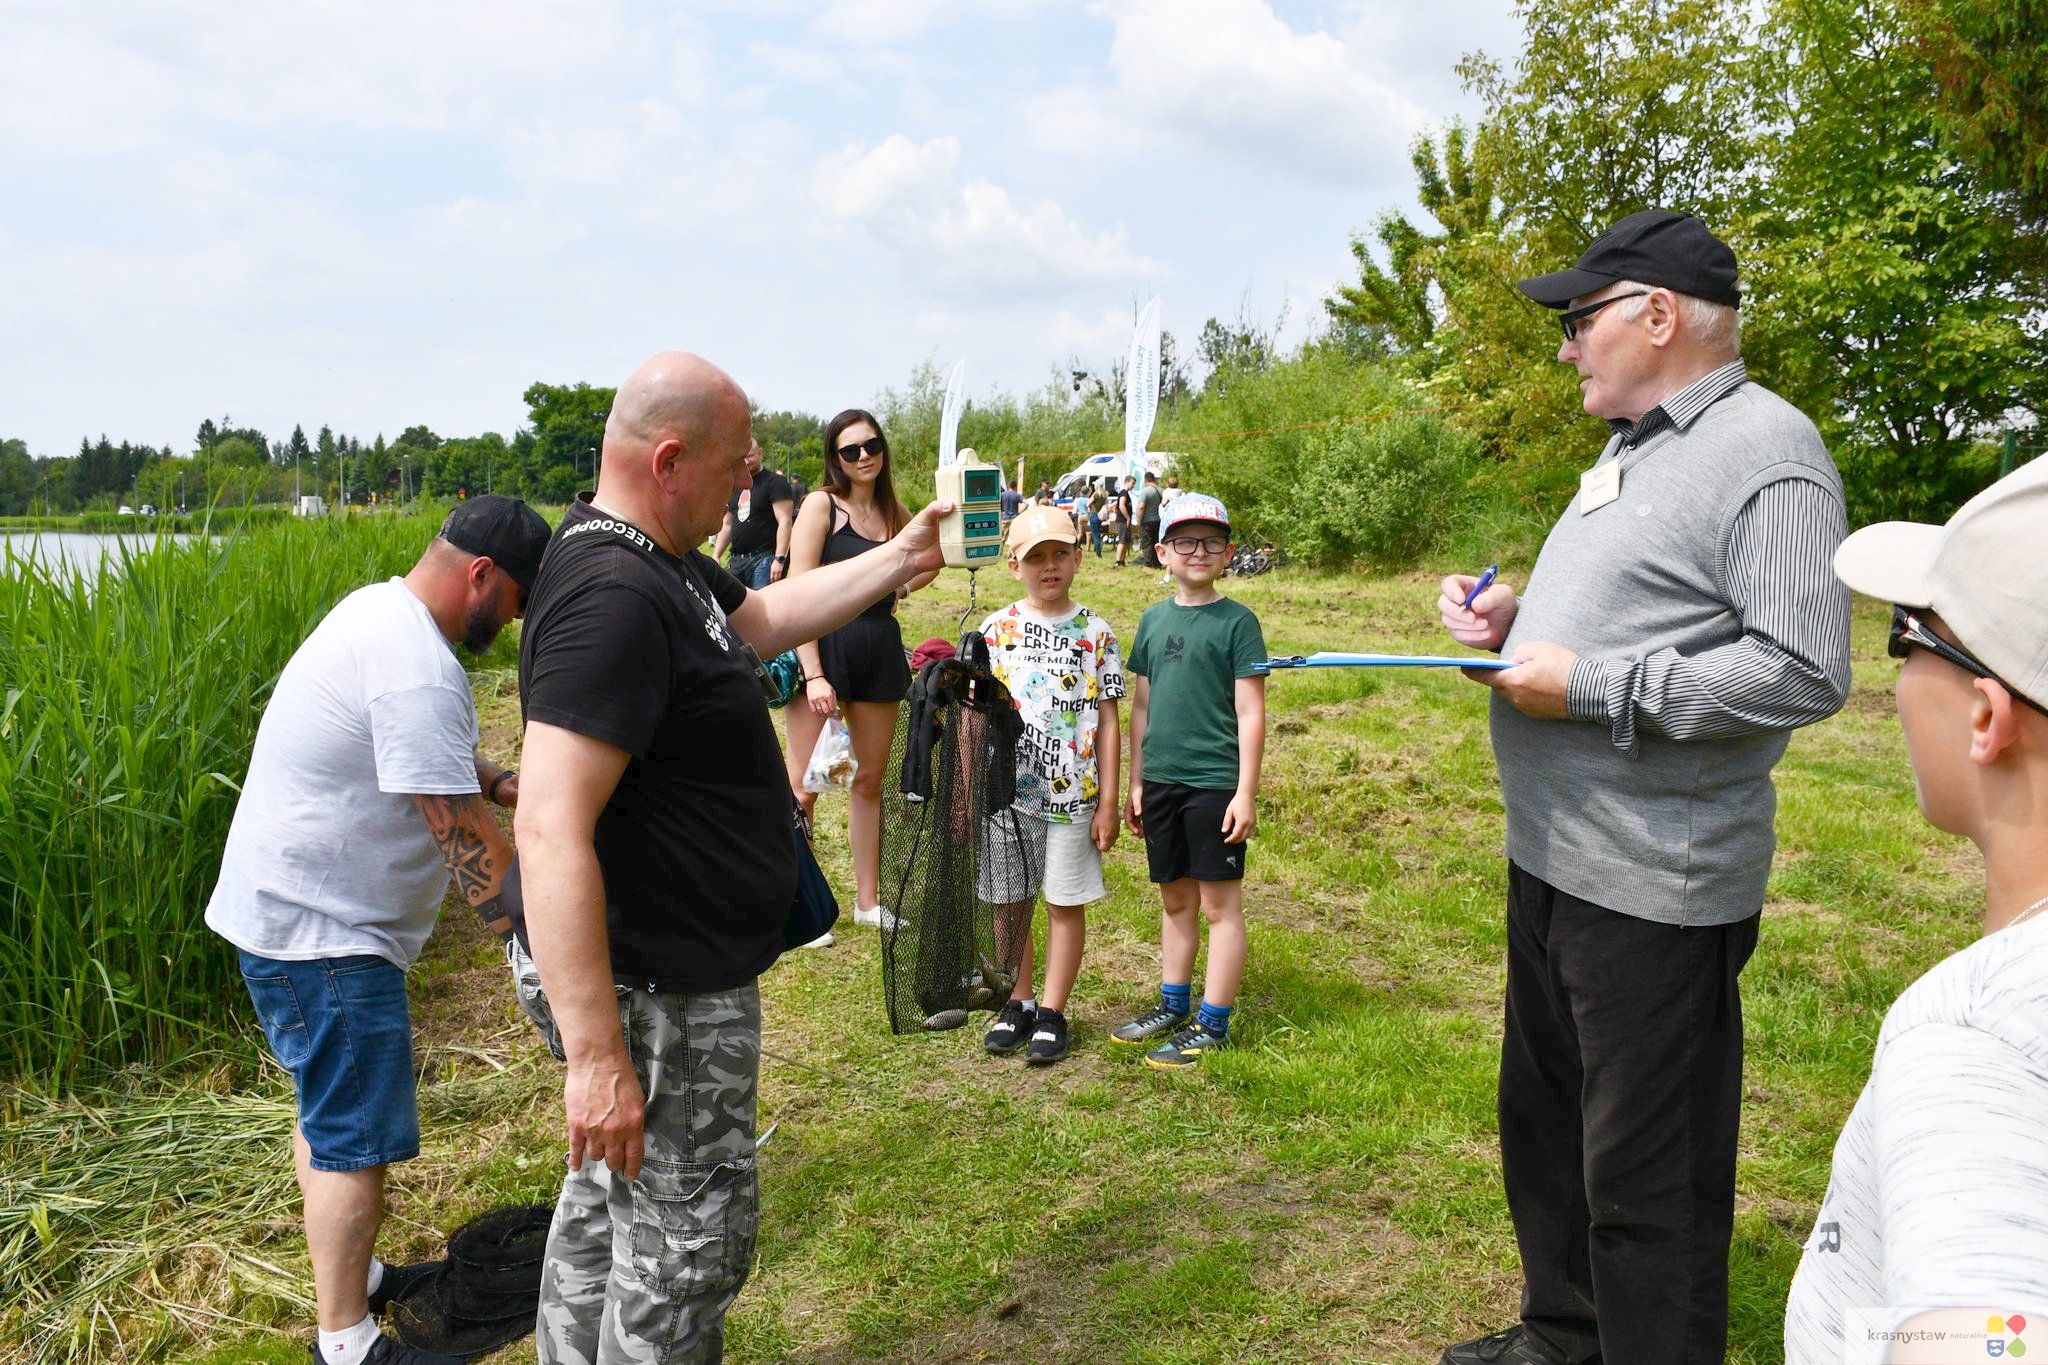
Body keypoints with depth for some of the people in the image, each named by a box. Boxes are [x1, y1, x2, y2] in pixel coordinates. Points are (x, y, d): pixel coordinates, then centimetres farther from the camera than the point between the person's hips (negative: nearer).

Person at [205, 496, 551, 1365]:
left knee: (328, 1107, 22)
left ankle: (350, 1275, 38)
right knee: (355, 1139, -1)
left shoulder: (380, 609, 6)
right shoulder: (418, 670, -27)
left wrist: (499, 780, 4)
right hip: (320, 933, -11)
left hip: (293, 908, 11)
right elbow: (468, 845, -25)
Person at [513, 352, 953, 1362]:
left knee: (606, 1205, 26)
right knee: (689, 1242, 6)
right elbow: (550, 832, -33)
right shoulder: (613, 596, -27)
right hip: (657, 992, -11)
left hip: (678, 971, 11)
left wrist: (898, 561, 24)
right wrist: (596, 1055, -32)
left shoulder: (660, 561, 6)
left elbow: (764, 618, 26)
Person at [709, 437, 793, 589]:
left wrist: (780, 559, -22)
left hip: (764, 559, -7)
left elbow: (784, 521, -13)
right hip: (736, 560, 8)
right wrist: (716, 555, 15)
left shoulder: (775, 482, -5)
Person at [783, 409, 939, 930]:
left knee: (870, 780, 14)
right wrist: (813, 675, -20)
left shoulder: (894, 512, 8)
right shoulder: (821, 504, -8)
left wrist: (900, 589, 4)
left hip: (879, 652, 6)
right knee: (804, 787, -3)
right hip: (824, 648, -6)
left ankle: (868, 900, 27)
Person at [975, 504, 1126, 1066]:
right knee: (1009, 903, 11)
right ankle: (1018, 1003, 28)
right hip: (1006, 790, 1)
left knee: (1066, 904, 6)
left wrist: (1108, 802, -1)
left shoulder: (1096, 633, 1)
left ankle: (1053, 1013, 18)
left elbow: (1107, 721, 2)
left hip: (1074, 793, -1)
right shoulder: (994, 630, 2)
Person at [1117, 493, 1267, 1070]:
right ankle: (1172, 1005, 30)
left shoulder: (1237, 621, -5)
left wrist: (1246, 793, -12)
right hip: (1160, 782, 5)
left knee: (1220, 904, 3)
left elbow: (1250, 713, -8)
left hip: (1215, 784, -5)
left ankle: (1212, 1024, 12)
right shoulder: (1153, 619, 9)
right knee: (1175, 900, 17)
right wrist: (1135, 783, 13)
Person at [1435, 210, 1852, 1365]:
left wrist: (1586, 686, -22)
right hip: (1552, 858, 10)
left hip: (1652, 888, -10)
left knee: (1647, 1179, 4)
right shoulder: (1634, 449, 15)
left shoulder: (1767, 452, -16)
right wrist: (1517, 621, 7)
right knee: (1547, 1123, 23)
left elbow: (1805, 671, -24)